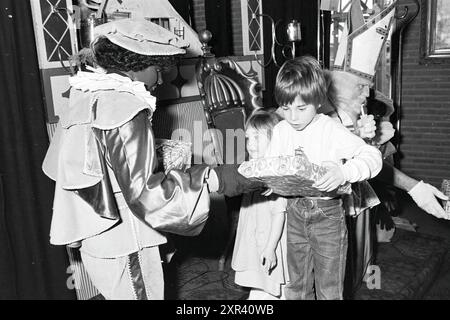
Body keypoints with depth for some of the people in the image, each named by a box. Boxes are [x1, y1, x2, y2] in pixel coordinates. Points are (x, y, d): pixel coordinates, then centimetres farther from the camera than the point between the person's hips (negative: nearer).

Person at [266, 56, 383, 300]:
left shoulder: (332, 131, -15)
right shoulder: (280, 130, 0)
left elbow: (372, 156, -21)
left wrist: (344, 172, -39)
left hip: (327, 211, -4)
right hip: (295, 212, 4)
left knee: (328, 288, 9)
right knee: (296, 284, 18)